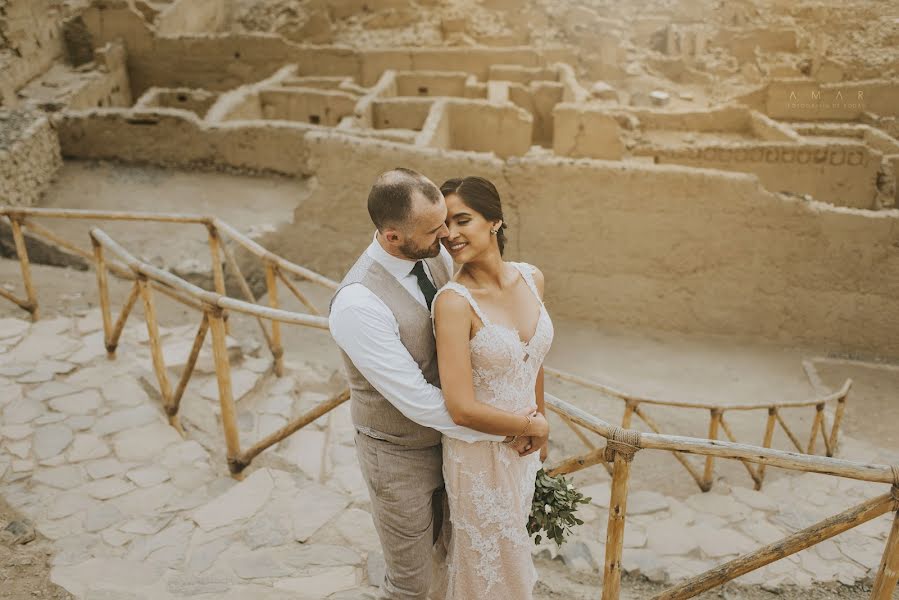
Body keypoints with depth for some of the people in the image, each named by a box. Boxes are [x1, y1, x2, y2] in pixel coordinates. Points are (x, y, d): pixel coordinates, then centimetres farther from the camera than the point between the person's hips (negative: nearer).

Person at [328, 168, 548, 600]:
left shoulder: (436, 254, -12)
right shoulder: (357, 305, -34)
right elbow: (419, 402, -30)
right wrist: (523, 427, -23)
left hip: (445, 436, 7)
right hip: (399, 457, -6)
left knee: (440, 548, 28)